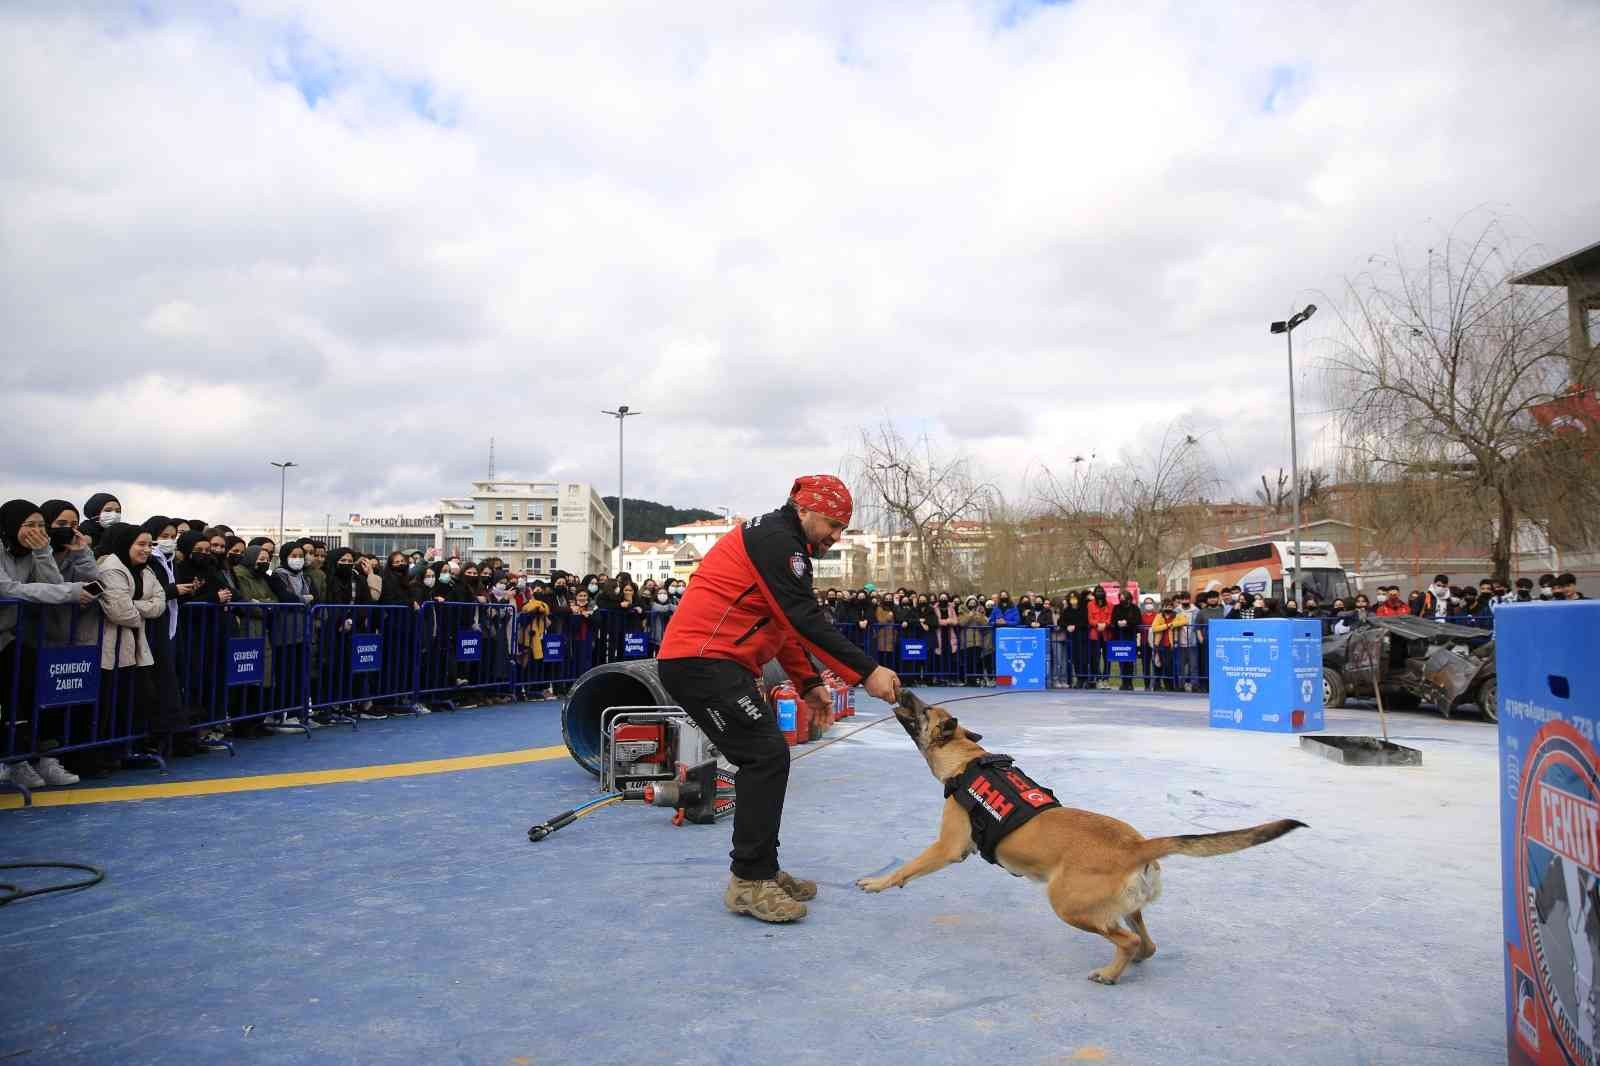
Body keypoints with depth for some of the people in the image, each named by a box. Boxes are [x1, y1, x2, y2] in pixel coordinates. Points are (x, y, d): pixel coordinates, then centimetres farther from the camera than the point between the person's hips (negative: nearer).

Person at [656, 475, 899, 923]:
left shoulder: (777, 540, 20)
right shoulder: (776, 539, -13)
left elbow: (783, 624, 23)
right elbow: (805, 622, -21)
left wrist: (808, 683, 15)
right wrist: (867, 672, -20)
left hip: (713, 662, 11)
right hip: (702, 662, -11)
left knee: (764, 760, 12)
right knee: (767, 756, -13)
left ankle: (760, 869, 20)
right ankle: (749, 882, -7)